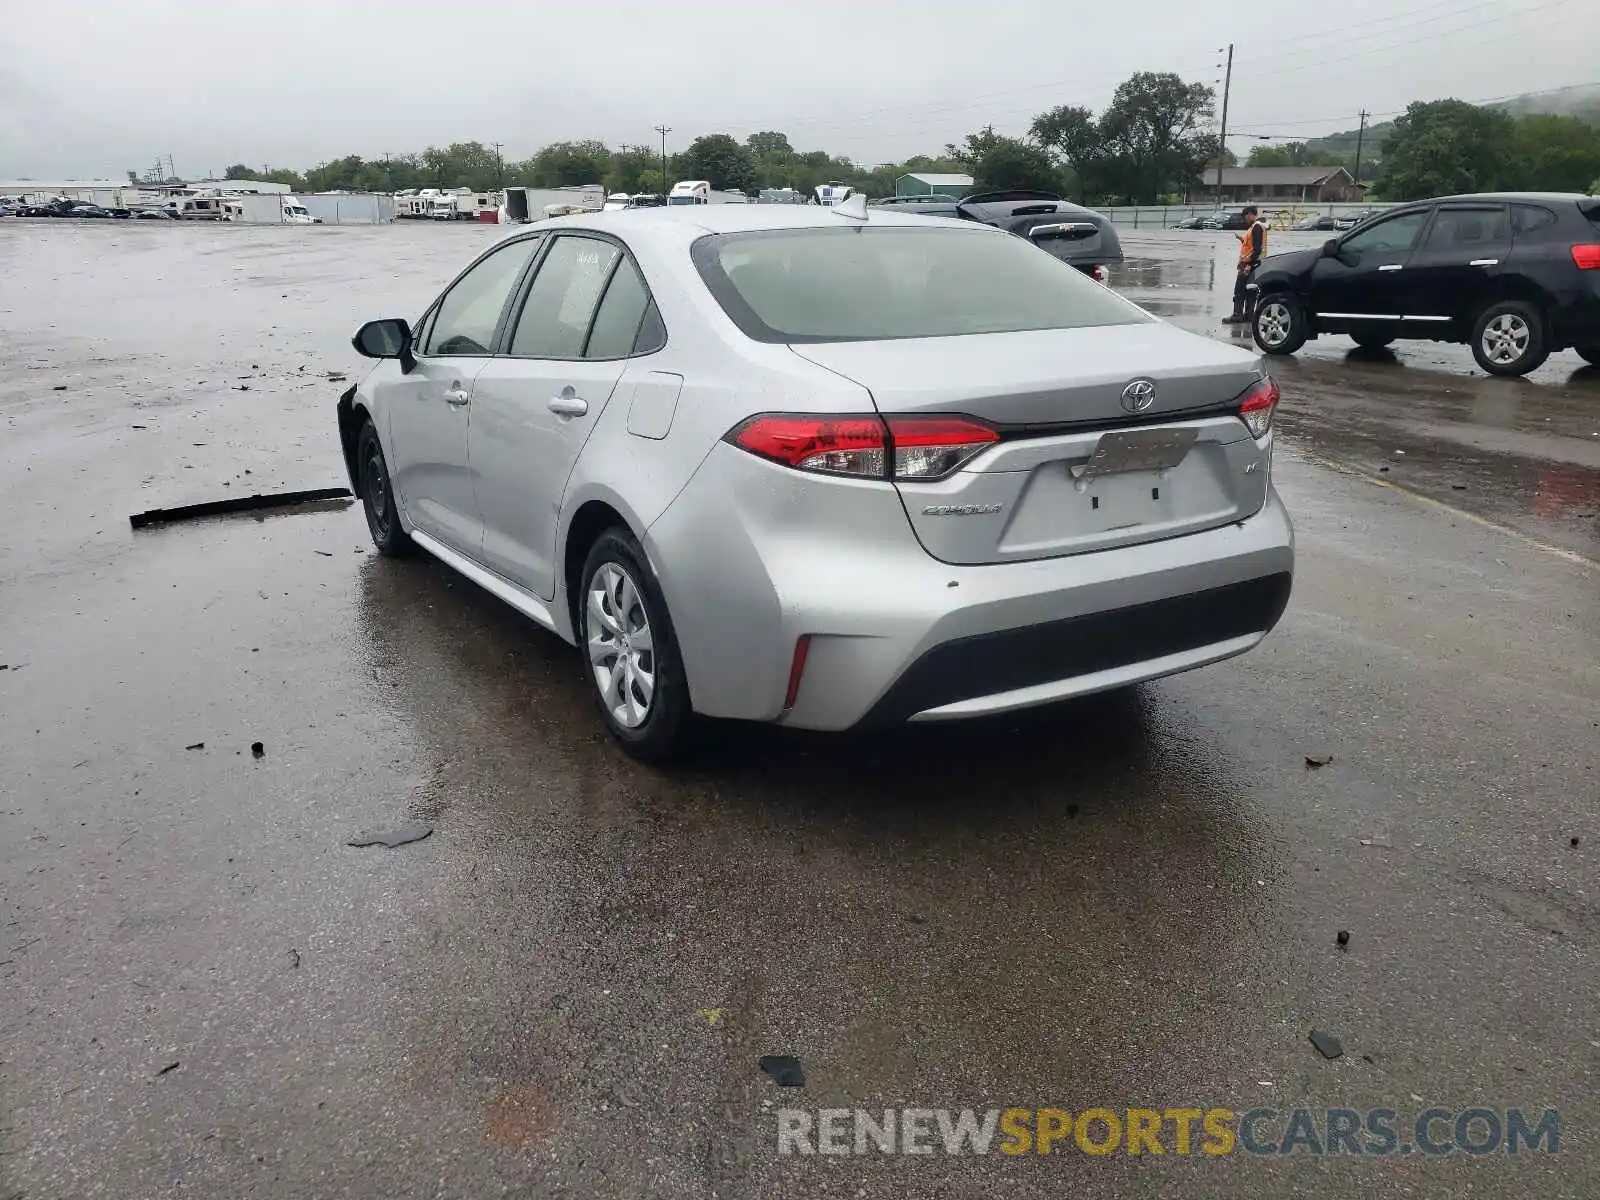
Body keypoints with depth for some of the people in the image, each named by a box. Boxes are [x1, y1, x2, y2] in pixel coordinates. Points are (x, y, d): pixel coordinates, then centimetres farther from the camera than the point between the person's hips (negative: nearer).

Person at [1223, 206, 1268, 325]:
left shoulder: (1257, 226, -14)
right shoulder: (1255, 226, 17)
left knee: (1239, 290, -10)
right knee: (1248, 291, 12)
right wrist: (1243, 240, 11)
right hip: (1248, 264, 10)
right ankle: (1247, 315, 16)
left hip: (1250, 263, -10)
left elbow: (1257, 248, -21)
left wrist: (1249, 264, -23)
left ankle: (1237, 315, -11)